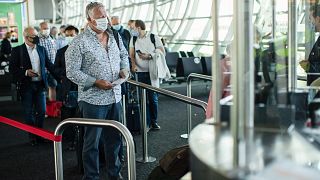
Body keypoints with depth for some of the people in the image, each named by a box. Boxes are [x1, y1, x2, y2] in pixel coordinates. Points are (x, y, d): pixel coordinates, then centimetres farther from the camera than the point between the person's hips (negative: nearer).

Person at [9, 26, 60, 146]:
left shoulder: (42, 49, 8)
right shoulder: (17, 50, -3)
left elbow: (49, 65, 11)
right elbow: (12, 68, -6)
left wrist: (60, 78, 5)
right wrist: (25, 72, -20)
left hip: (40, 85, 3)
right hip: (26, 86, -3)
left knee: (41, 111, 6)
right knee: (29, 113, 6)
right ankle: (32, 136, 18)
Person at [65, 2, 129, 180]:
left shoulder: (115, 36, 7)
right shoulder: (79, 42, -12)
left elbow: (124, 55, 23)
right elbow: (72, 72, -13)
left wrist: (124, 69, 3)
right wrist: (96, 82, -20)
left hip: (115, 97, 6)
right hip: (93, 100, -6)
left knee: (114, 138, 17)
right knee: (92, 142, 5)